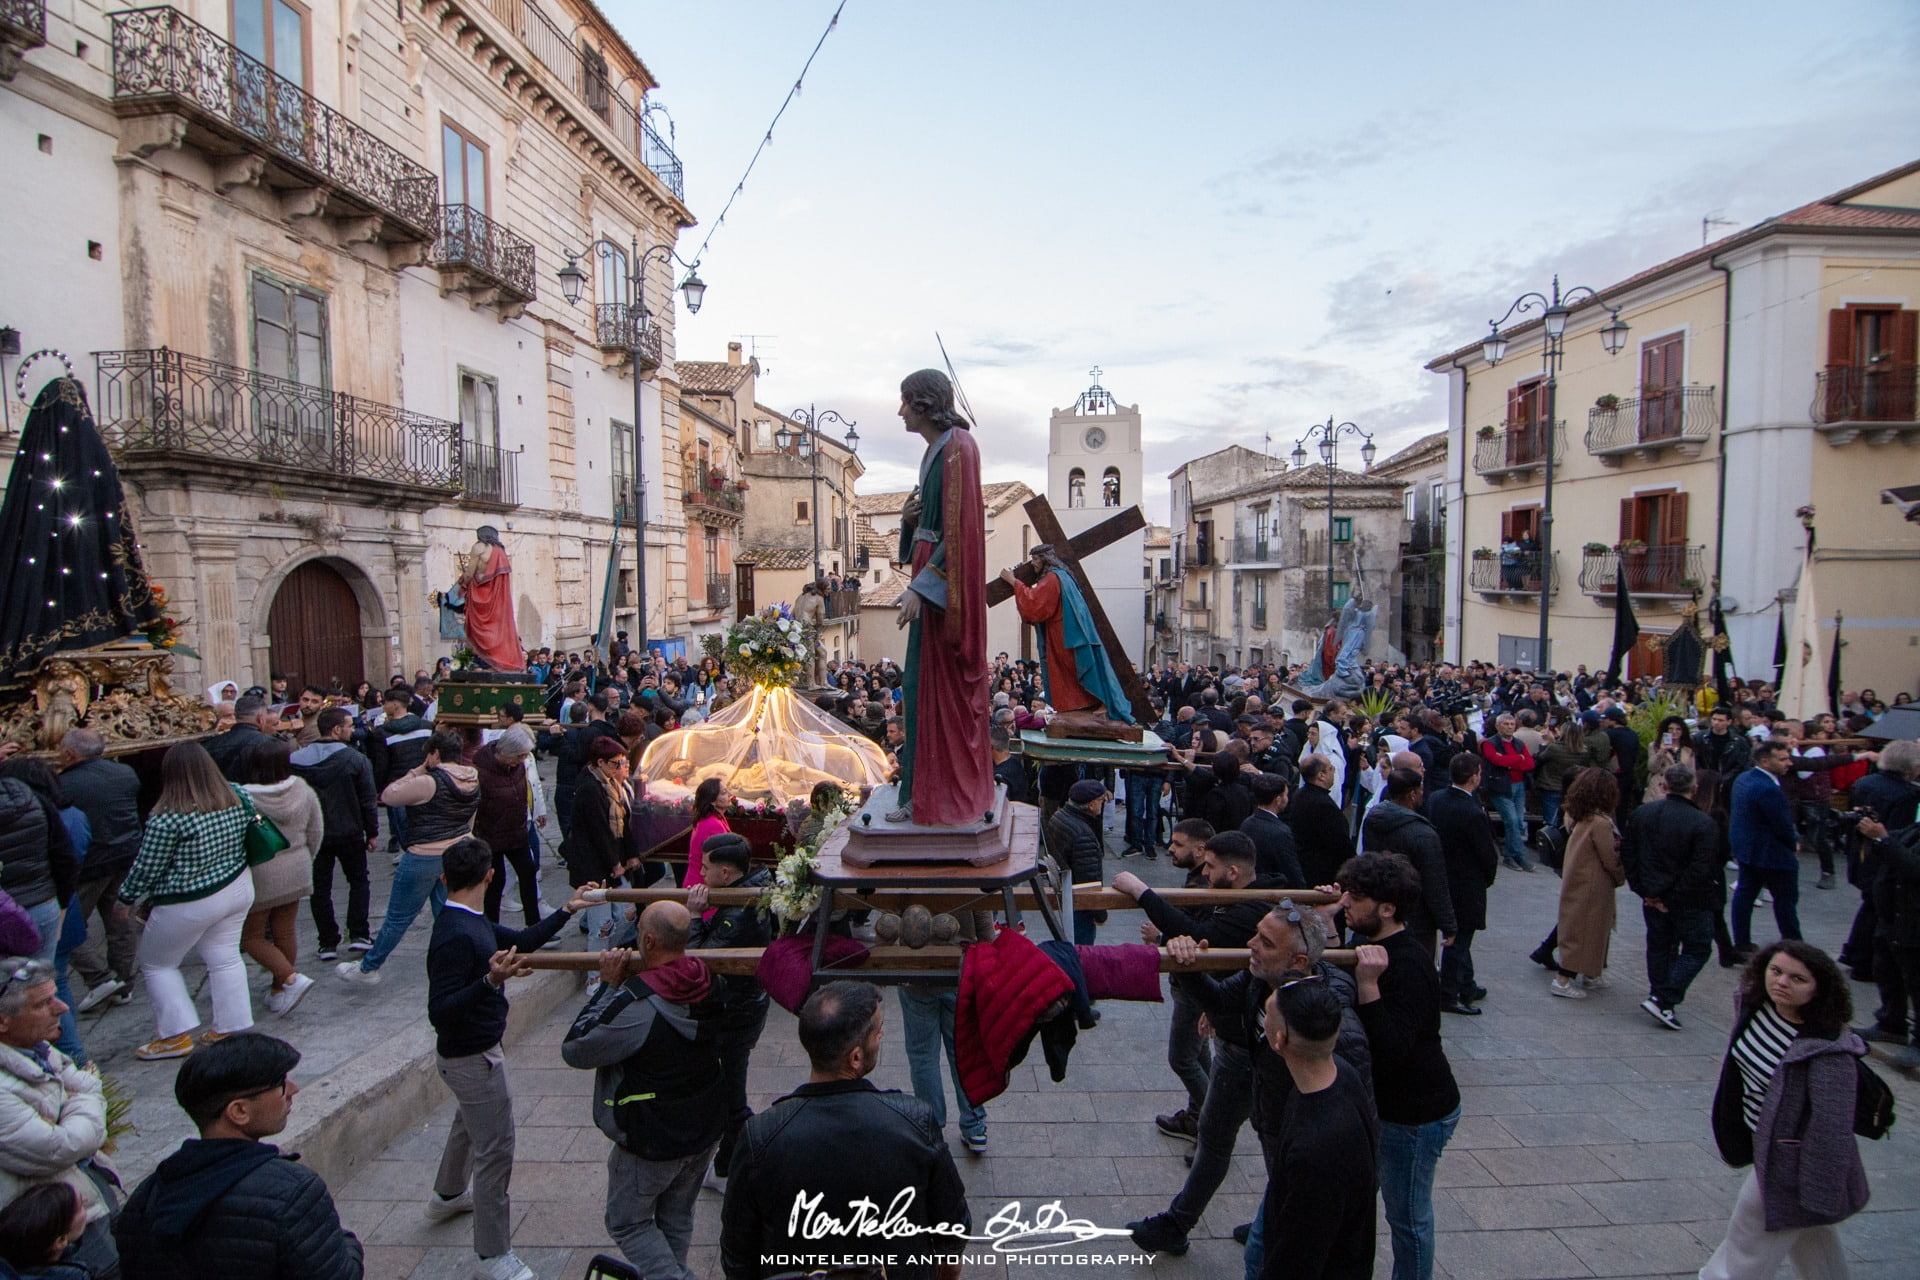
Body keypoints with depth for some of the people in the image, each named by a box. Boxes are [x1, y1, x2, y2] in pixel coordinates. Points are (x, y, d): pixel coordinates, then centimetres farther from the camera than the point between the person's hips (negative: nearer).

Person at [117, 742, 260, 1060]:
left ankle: (176, 1035, 17)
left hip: (188, 906, -5)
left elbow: (146, 870, -14)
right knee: (225, 959, 15)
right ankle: (232, 1028, 21)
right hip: (239, 890, 6)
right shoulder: (239, 799, -8)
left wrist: (125, 897, 3)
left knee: (157, 964, 16)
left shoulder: (167, 819, -24)